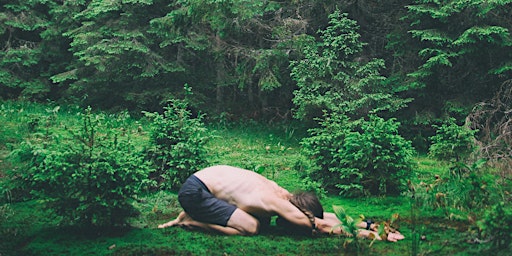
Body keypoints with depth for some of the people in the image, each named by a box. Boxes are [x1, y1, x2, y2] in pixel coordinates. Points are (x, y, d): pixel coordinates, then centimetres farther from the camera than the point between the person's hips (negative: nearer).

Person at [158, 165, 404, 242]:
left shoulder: (283, 193, 1)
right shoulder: (277, 204, -23)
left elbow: (329, 216, 7)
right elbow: (324, 226, -23)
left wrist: (365, 223, 0)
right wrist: (368, 234, -22)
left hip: (209, 176, 9)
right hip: (194, 191, -9)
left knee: (263, 221, 12)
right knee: (249, 227, -18)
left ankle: (194, 214, 17)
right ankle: (190, 221, -4)